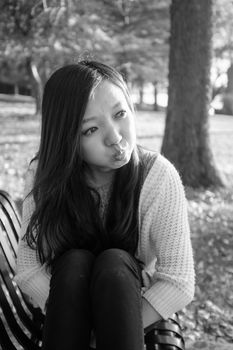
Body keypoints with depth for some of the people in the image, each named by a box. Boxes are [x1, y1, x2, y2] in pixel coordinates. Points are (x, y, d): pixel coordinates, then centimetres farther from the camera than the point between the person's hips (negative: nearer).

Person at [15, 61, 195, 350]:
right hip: (65, 302, 1)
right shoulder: (44, 176, -17)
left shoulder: (159, 176, -20)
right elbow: (28, 270, -14)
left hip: (133, 308, -1)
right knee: (76, 261, -30)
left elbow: (179, 283, -19)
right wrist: (67, 326, -27)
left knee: (114, 262, -31)